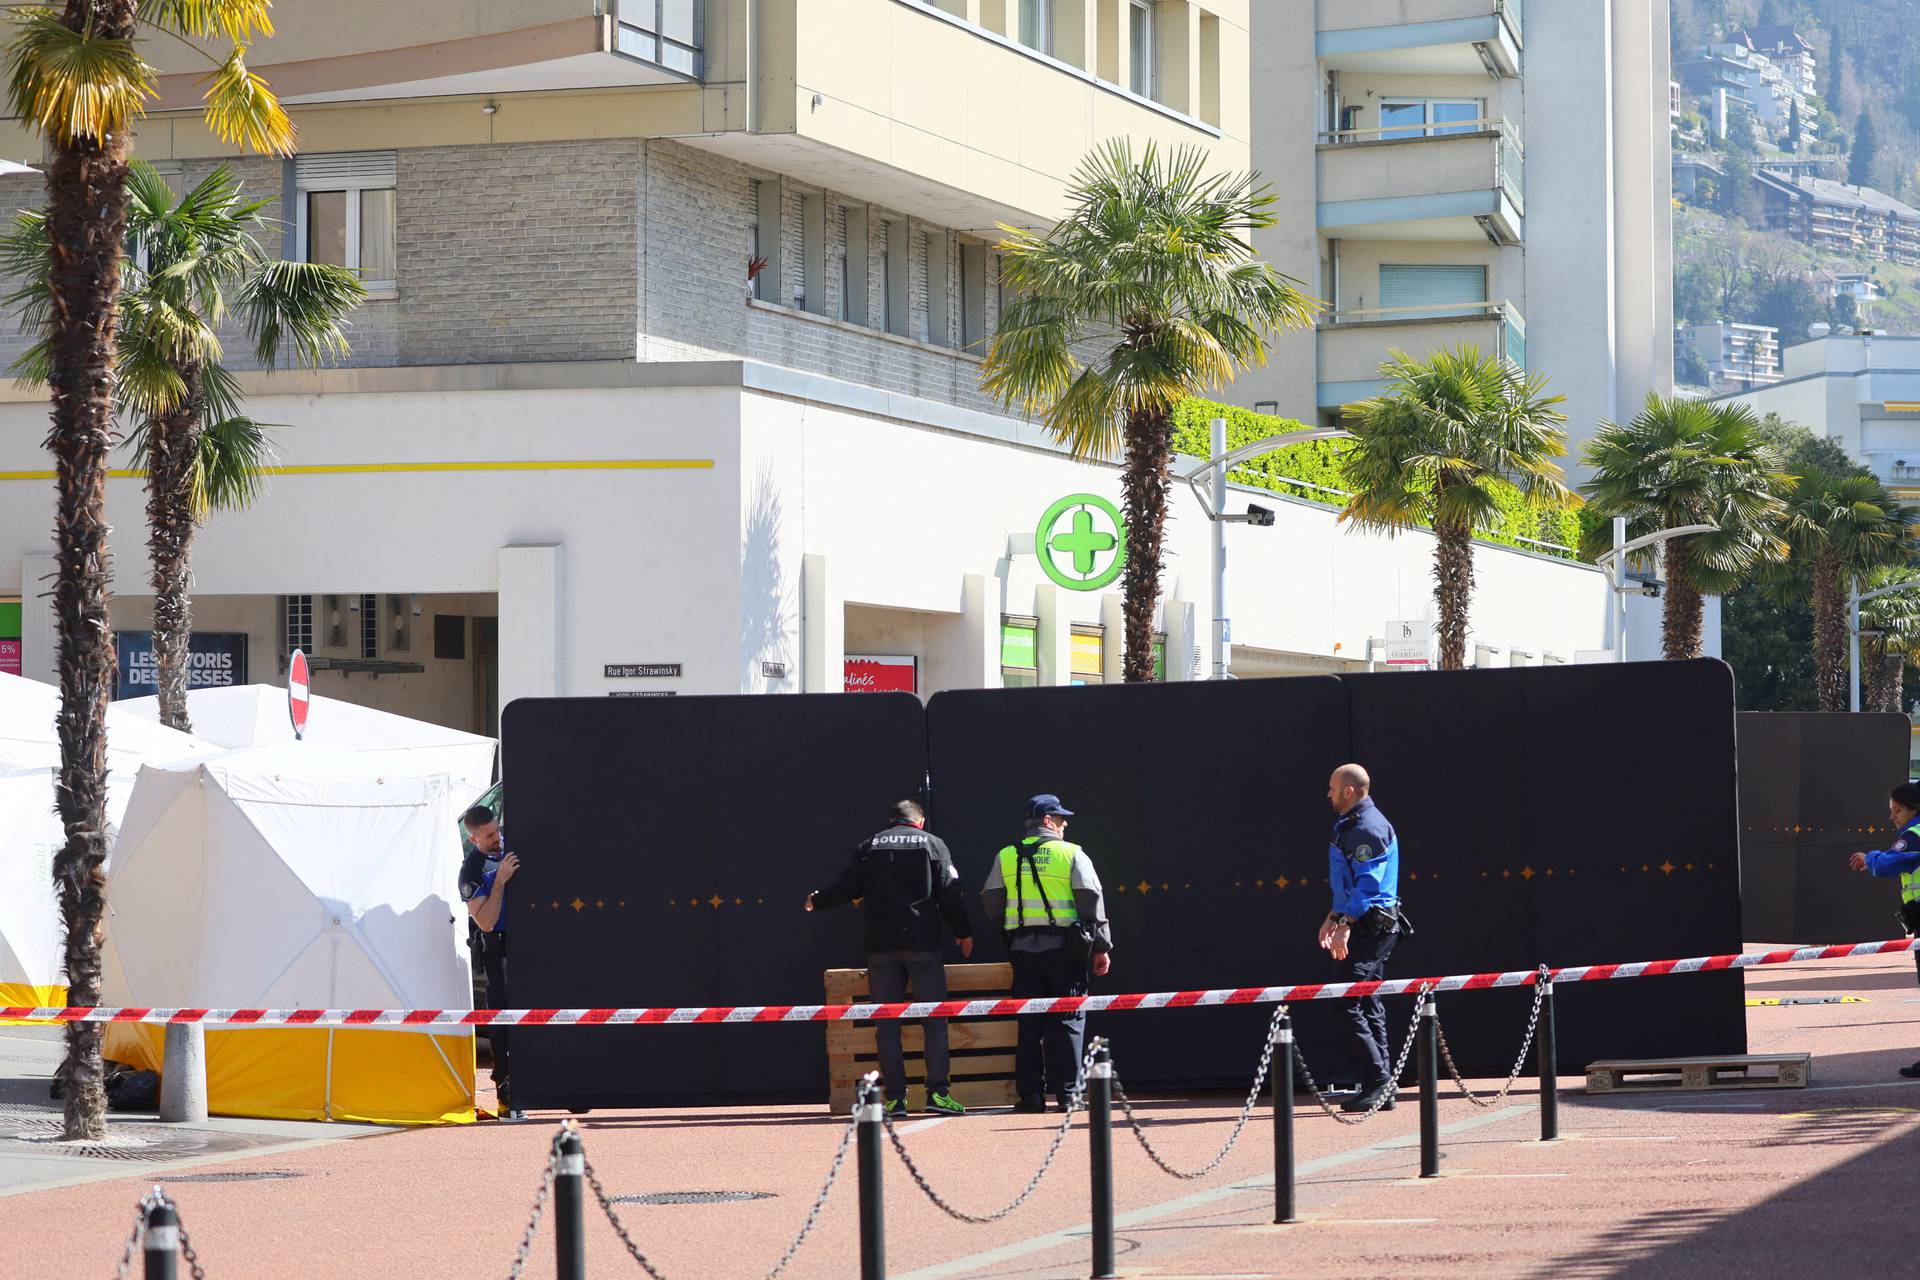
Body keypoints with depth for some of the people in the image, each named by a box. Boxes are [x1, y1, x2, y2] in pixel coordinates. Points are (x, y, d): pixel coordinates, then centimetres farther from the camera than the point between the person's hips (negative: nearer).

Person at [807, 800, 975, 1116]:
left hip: (881, 947, 2)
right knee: (934, 1019, 1)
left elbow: (846, 888, 7)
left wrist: (817, 900, 27)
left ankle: (895, 1097, 0)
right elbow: (950, 894, 1)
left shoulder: (869, 846, 9)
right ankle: (938, 1092, -8)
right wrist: (963, 933, 12)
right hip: (923, 944, -2)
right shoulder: (933, 844, 4)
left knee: (887, 1022, 5)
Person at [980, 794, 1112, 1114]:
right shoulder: (1072, 854, -1)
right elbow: (1092, 902, -4)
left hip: (1023, 949, 3)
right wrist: (1102, 947, 0)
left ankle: (1030, 1093, 4)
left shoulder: (1006, 857, 7)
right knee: (1067, 1021, 1)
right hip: (1064, 947, -3)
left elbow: (991, 902, 6)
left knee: (1029, 1022, 6)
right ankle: (1068, 1093, -2)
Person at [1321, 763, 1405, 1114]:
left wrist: (1345, 925, -27)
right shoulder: (1349, 824, 18)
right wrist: (1333, 918, 26)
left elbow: (1368, 883, -22)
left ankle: (1378, 1080, -12)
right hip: (1364, 924, 11)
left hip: (1371, 925, -11)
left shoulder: (1369, 828, -14)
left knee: (1348, 1002, -13)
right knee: (1369, 1006, 11)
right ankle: (1382, 1088, 13)